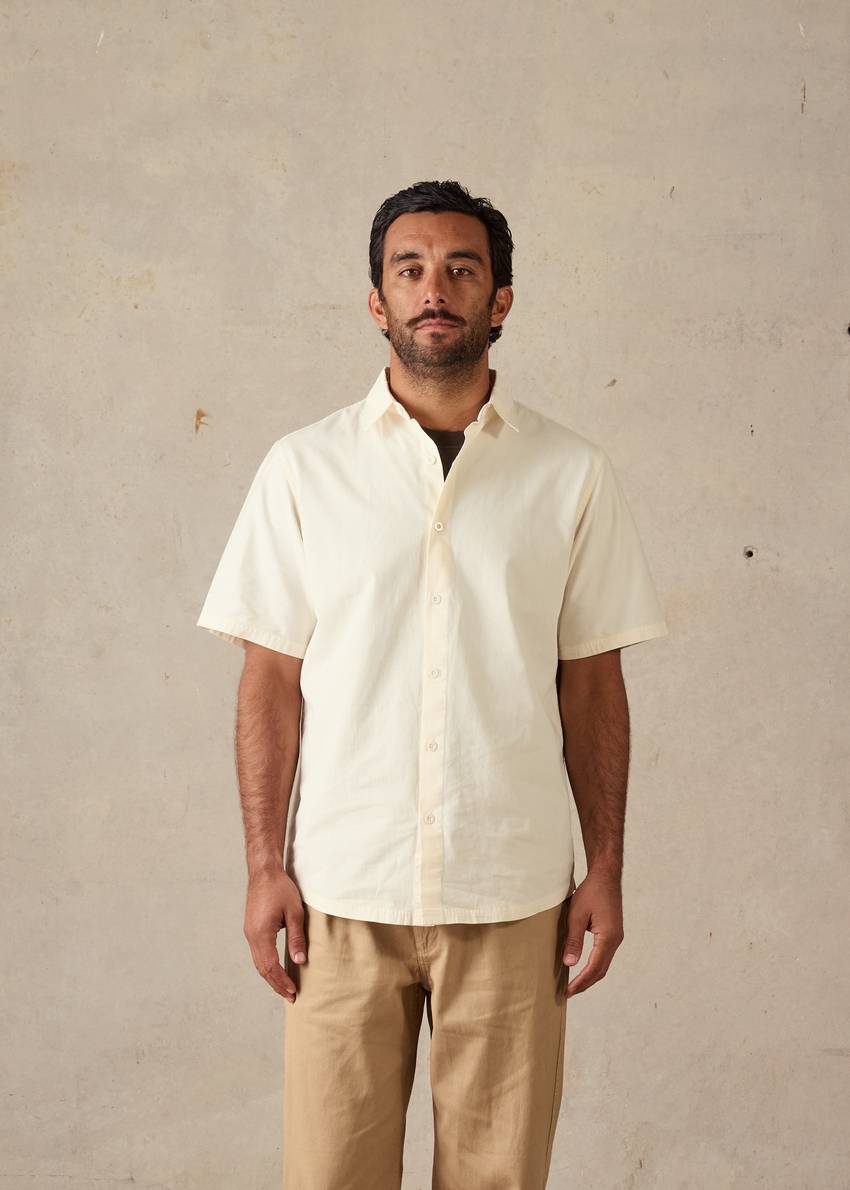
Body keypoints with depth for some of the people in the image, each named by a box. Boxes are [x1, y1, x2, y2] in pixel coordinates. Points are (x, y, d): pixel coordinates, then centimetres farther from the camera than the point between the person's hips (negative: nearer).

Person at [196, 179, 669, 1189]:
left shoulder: (571, 474, 3)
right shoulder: (305, 468, 2)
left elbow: (591, 684, 6)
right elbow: (270, 680, 3)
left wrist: (606, 868, 3)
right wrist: (265, 866, -2)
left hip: (513, 892, 0)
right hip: (343, 890, 0)